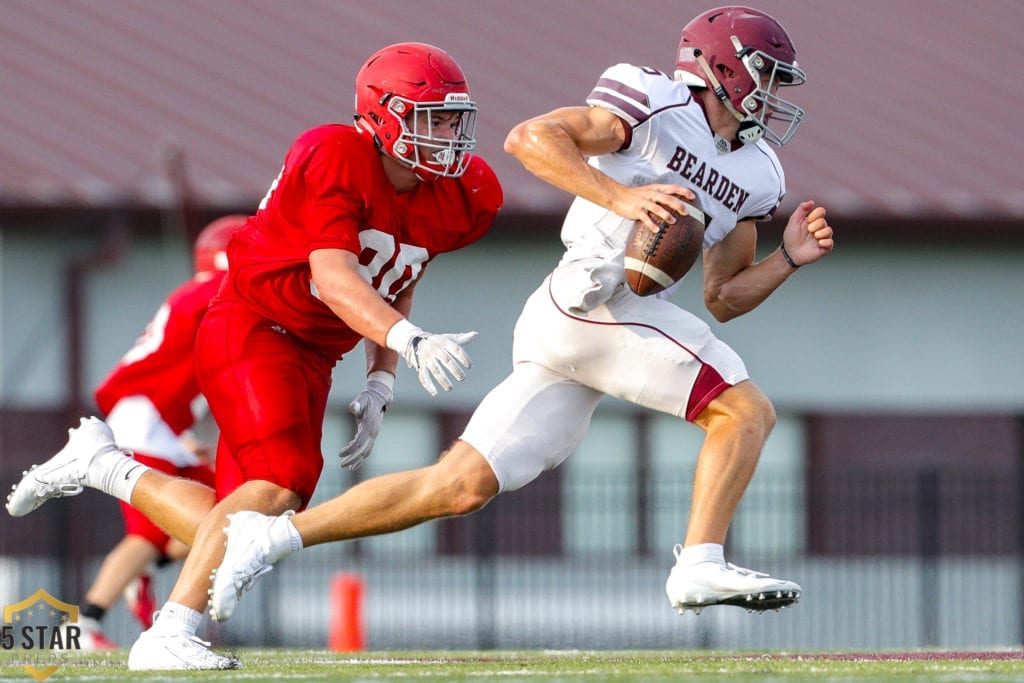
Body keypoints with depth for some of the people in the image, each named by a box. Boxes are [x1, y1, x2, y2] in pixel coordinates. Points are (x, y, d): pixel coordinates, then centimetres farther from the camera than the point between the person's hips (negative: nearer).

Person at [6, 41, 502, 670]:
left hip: (315, 358, 8)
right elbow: (332, 277, -30)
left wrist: (380, 387, 4)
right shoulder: (334, 160, -21)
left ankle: (102, 465, 24)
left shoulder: (452, 202, 2)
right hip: (251, 330, -8)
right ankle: (169, 636, -25)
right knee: (280, 483, -28)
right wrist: (409, 339, -44)